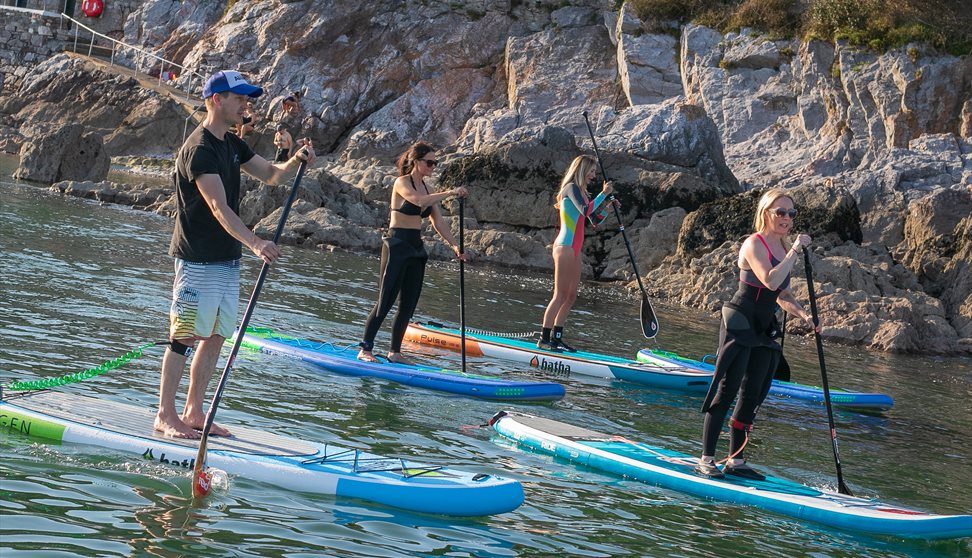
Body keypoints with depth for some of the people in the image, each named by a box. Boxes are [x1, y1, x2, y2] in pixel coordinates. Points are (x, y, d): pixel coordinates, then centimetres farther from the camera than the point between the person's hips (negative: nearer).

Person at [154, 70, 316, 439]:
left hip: (227, 259, 9)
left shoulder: (232, 145, 13)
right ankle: (165, 416, 3)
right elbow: (219, 207, -27)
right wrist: (255, 243, -38)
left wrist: (295, 161, -6)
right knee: (184, 338, -4)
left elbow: (271, 175, 17)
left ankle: (193, 412, 18)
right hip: (198, 260, -9)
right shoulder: (199, 149, -17)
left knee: (215, 337, 11)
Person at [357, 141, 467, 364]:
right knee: (385, 302, -7)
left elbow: (439, 222, 10)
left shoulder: (427, 189, 13)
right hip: (397, 247, -8)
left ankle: (395, 352, 13)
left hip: (416, 250, 8)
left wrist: (454, 245, -2)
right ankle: (365, 349, -3)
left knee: (408, 306, 7)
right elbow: (417, 200, -29)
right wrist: (450, 193, -33)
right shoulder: (402, 183, -9)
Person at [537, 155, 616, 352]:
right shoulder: (571, 188, -9)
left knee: (571, 296, 9)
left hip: (574, 249, 9)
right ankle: (544, 339, -8)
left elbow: (595, 221, 21)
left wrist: (606, 208, 6)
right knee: (560, 295, -9)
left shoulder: (583, 193, 18)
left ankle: (557, 338, 13)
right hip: (565, 246, -9)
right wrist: (603, 194, -18)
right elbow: (585, 211, -24)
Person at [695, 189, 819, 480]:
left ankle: (736, 460, 16)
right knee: (726, 392, -8)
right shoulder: (754, 244, -12)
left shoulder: (782, 247, 13)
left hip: (763, 330, 9)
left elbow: (783, 295, 18)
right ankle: (706, 459, -5)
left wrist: (804, 315, 2)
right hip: (740, 324, -9)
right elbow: (771, 281, -28)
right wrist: (795, 251, -23)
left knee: (753, 396, 9)